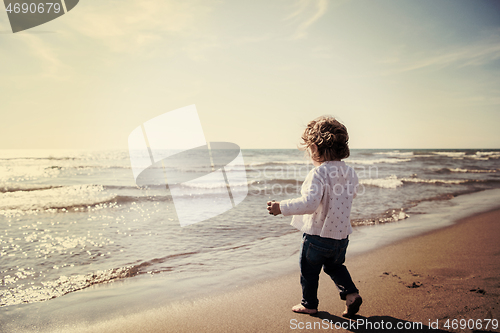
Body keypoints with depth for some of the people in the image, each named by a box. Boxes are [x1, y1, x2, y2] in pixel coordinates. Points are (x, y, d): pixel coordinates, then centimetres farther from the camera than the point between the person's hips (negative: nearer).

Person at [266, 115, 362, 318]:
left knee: (309, 271, 17)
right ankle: (351, 293, 15)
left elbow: (309, 203, -37)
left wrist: (281, 207, -32)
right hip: (342, 235, 7)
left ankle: (309, 304, 33)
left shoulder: (318, 173, -24)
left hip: (318, 235, -6)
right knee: (334, 266, 30)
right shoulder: (349, 172, 0)